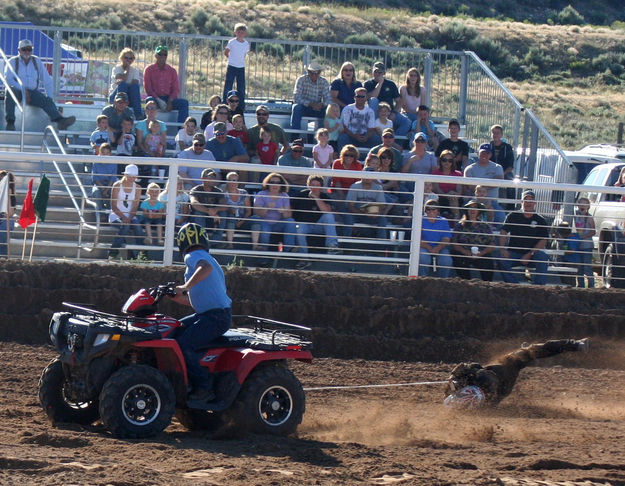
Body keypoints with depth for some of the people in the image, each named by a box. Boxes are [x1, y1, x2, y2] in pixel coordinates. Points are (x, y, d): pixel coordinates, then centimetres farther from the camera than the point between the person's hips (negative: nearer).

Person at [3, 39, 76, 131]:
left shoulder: (37, 61, 17)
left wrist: (50, 97, 6)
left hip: (32, 92, 3)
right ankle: (10, 123, -44)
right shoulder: (12, 62, 7)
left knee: (46, 100, -25)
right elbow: (8, 79, -7)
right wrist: (23, 90, -18)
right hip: (17, 91, -3)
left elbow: (47, 80, 17)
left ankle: (60, 120, -49)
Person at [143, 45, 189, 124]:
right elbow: (148, 88, -2)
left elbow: (176, 89, 7)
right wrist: (158, 100, -17)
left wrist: (170, 101, -13)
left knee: (184, 102, -23)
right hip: (155, 98, -2)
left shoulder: (172, 71, 12)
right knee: (149, 100, -37)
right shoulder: (149, 69, 6)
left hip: (169, 99, 2)